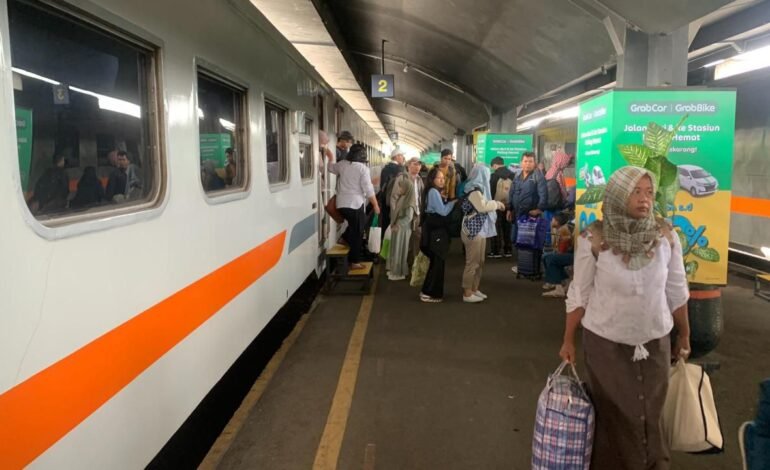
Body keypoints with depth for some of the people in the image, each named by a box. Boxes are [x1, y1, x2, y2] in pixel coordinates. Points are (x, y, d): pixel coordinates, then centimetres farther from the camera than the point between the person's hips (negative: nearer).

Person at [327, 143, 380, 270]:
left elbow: (331, 167, 25)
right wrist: (375, 204, -5)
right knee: (357, 233, 5)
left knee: (354, 227, 31)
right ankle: (355, 262, 9)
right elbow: (368, 189, -12)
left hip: (342, 204, 6)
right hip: (355, 204, -6)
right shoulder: (363, 168, -10)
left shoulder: (342, 164, 5)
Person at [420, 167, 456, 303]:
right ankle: (428, 293, 0)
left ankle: (429, 291, 20)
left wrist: (448, 203, 5)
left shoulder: (434, 191, 19)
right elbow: (443, 211, -18)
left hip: (434, 229, 10)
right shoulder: (434, 192, -14)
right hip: (435, 231, -10)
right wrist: (453, 202, -7)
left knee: (436, 261, 14)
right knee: (437, 262, -5)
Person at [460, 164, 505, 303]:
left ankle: (474, 289, 25)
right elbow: (482, 206, -27)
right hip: (473, 230, -10)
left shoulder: (478, 188, 15)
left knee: (479, 261, 15)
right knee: (472, 262, -5)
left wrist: (494, 205, 9)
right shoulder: (475, 190, -16)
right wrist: (496, 204, -14)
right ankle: (467, 293, 2)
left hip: (480, 229, 10)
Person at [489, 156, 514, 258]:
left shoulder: (495, 176, -11)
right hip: (509, 206, 4)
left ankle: (496, 251, 4)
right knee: (507, 228, 14)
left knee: (497, 229, 5)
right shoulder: (512, 175, 1)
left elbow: (491, 191, -9)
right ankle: (508, 250, 18)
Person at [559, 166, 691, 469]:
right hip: (605, 343, -2)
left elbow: (676, 292, 4)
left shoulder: (666, 237, -8)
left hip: (655, 342, 2)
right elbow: (579, 294, -6)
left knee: (651, 415, 16)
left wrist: (684, 336, 12)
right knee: (614, 417, 14)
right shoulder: (593, 240, -15)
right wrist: (568, 341, -1)